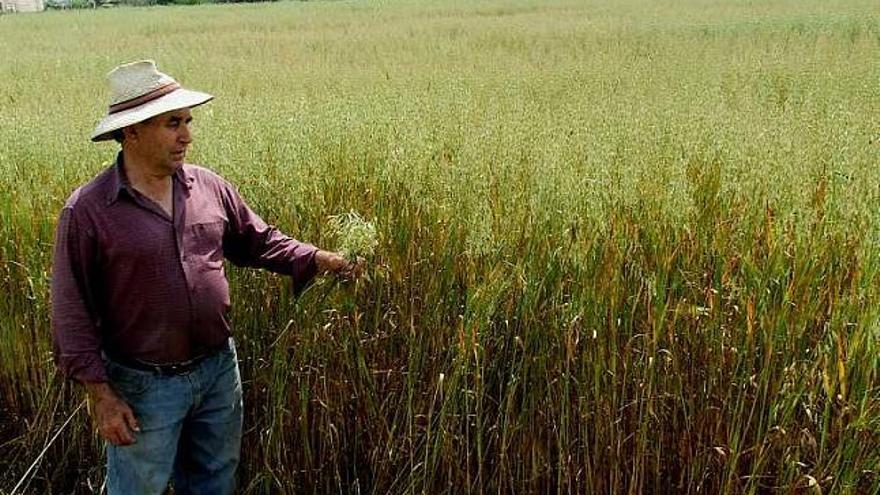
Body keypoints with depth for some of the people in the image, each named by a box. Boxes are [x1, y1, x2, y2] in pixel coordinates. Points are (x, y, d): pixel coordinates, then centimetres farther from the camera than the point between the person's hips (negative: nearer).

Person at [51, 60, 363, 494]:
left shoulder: (209, 187, -2)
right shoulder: (87, 210, -15)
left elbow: (261, 242, 9)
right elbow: (73, 311, -11)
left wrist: (323, 260, -6)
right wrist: (99, 394, -13)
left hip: (219, 370, 5)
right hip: (144, 385, -4)